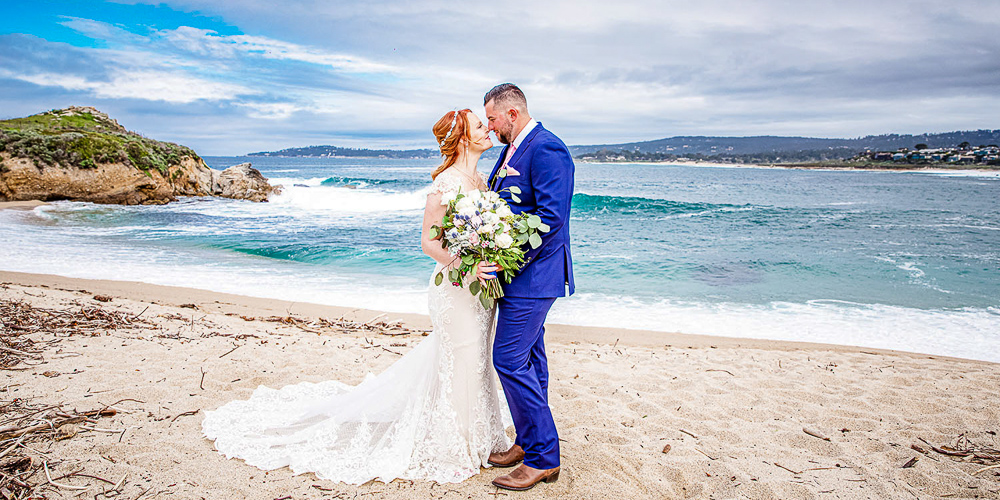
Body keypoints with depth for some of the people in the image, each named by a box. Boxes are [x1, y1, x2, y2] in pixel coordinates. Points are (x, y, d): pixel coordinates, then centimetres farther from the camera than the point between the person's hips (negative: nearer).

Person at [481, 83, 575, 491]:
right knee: (529, 358, 16)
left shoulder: (546, 149, -16)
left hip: (532, 274, -10)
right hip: (521, 273, 10)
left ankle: (542, 458, 5)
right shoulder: (511, 150, 16)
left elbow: (551, 217, -24)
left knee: (510, 360, -8)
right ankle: (529, 442, 29)